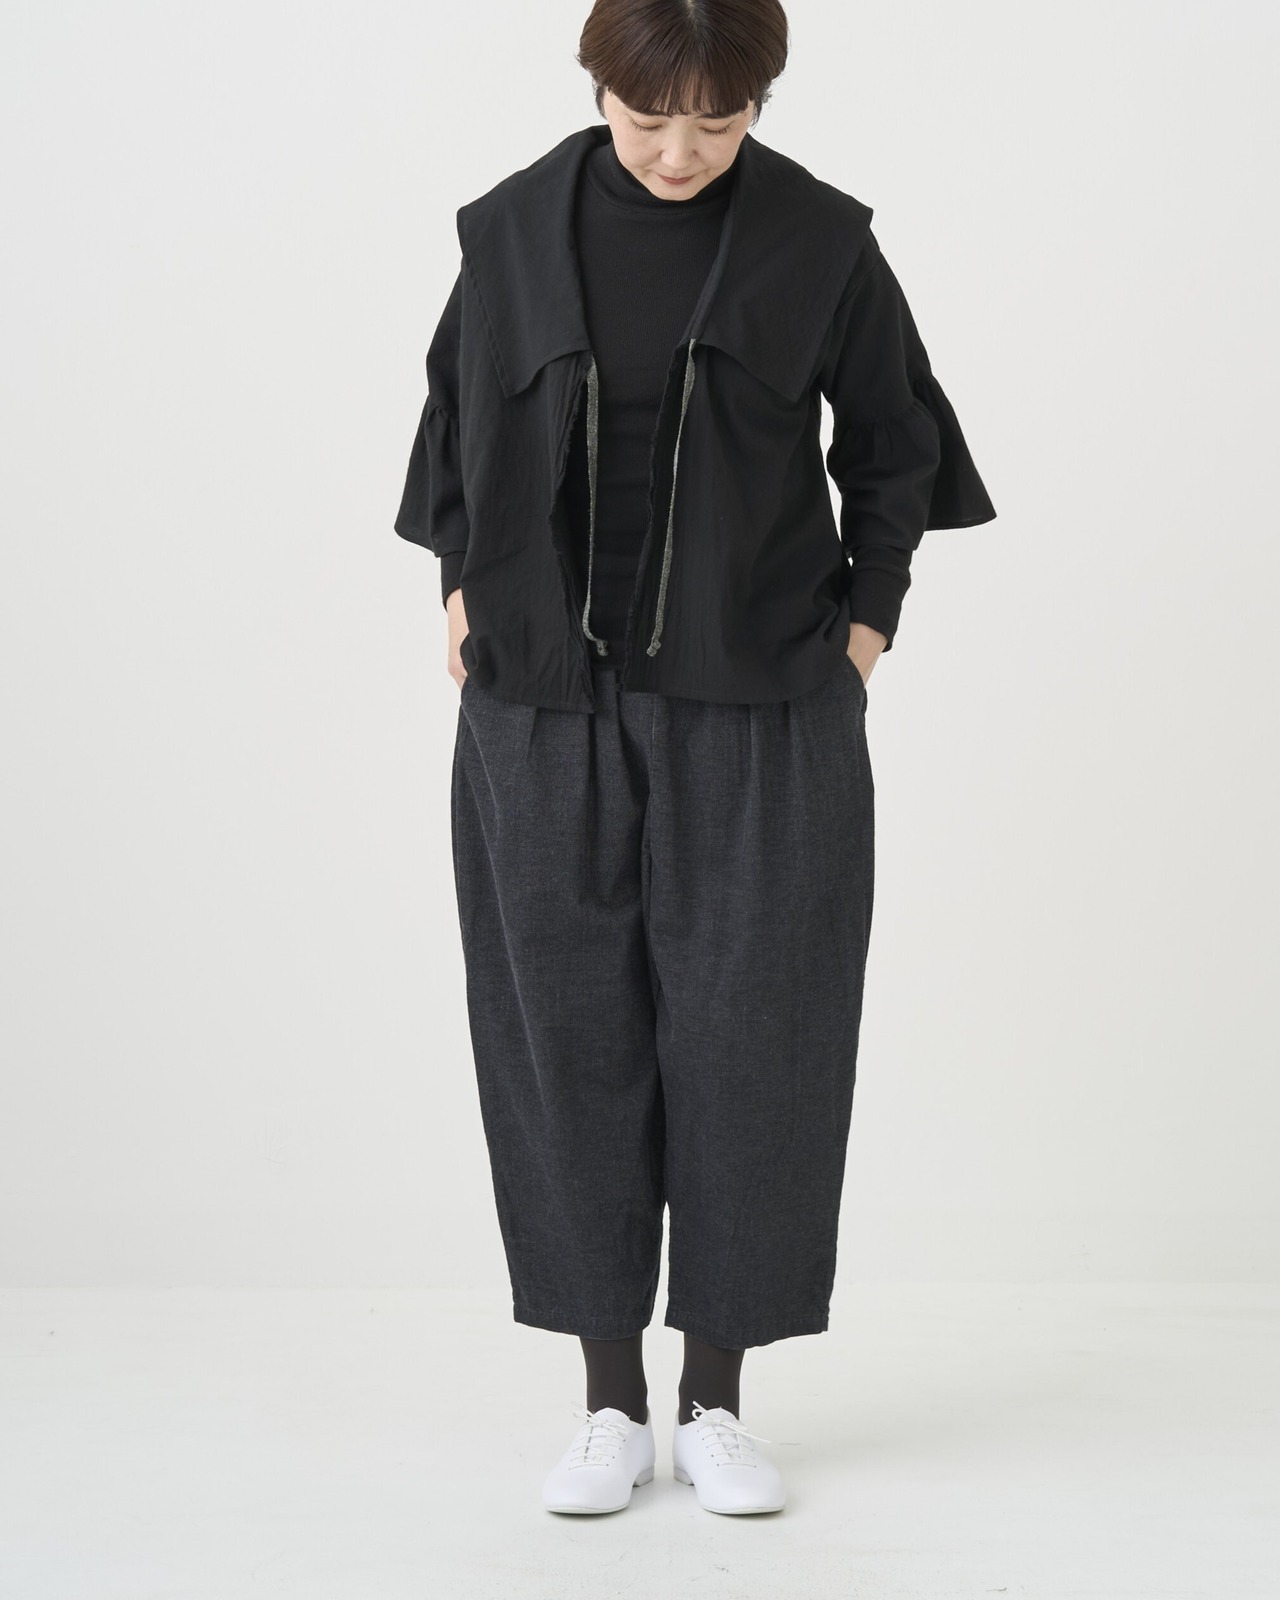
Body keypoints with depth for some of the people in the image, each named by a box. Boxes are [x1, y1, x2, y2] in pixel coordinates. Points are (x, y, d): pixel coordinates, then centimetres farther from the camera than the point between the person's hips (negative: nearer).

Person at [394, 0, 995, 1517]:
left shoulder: (819, 239, -3)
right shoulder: (515, 230, 1)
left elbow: (892, 441, 9)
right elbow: (457, 421, 15)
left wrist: (865, 624, 5)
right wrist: (463, 589, 8)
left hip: (760, 710, -1)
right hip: (547, 709, 2)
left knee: (746, 1039, 2)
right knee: (570, 1035, 4)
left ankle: (716, 1401, 16)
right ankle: (610, 1401, 17)